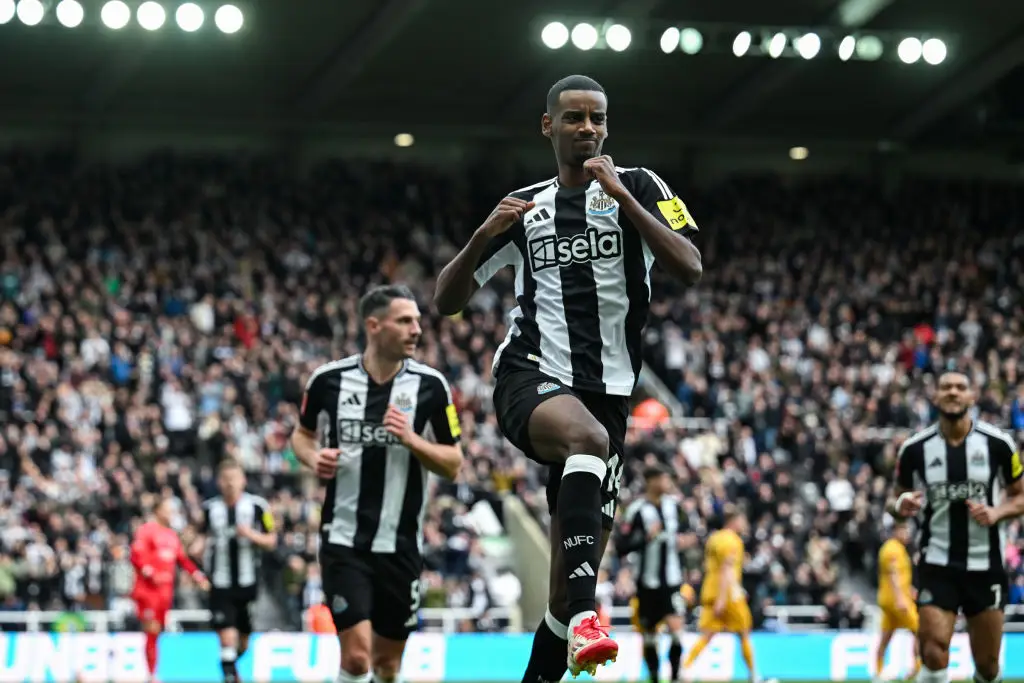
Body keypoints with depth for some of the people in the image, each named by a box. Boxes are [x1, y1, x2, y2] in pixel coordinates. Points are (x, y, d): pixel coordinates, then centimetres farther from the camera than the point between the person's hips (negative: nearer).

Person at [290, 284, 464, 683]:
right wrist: (314, 458, -7)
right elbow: (302, 435, 15)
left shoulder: (430, 386, -3)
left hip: (401, 544, 2)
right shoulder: (329, 380, -3)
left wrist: (412, 440, -17)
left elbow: (453, 464, 1)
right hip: (344, 541, -2)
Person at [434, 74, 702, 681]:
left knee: (571, 583, 1)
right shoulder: (525, 207, 14)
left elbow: (690, 267, -10)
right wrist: (484, 236, -4)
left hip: (606, 392, 1)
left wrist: (621, 197, -17)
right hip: (530, 378, -1)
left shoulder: (639, 187, 7)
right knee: (589, 436, -38)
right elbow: (447, 301, 13)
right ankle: (585, 617, -47)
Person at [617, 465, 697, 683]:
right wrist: (646, 537, -27)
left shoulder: (674, 505, 2)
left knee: (676, 628, -14)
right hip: (648, 583, -2)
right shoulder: (637, 510, -12)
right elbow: (621, 548, -15)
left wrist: (687, 539, -3)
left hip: (672, 581, 2)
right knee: (649, 636, 9)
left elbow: (685, 531, 19)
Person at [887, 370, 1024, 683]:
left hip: (986, 566, 1)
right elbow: (895, 499, 10)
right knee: (934, 653, -17)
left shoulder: (998, 443, -4)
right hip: (937, 565, -1)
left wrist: (996, 512, -15)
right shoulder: (914, 449, -3)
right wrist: (900, 506, -15)